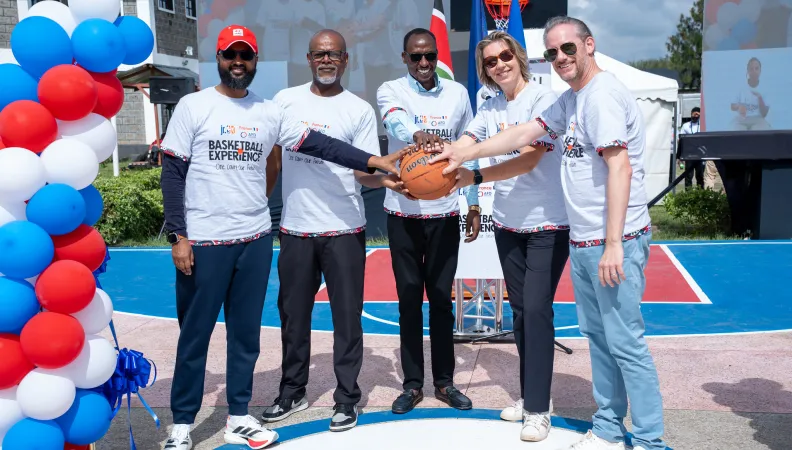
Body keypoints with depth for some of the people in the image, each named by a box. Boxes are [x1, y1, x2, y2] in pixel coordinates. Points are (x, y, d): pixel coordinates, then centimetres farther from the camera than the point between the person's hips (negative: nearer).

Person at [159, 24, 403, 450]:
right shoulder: (193, 106, -2)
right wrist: (177, 235, -10)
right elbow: (173, 172, -4)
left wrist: (373, 161, -10)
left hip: (255, 240, 4)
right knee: (195, 334, 6)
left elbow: (317, 144, 0)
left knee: (246, 332, 12)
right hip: (203, 241, -3)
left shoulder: (269, 112, 7)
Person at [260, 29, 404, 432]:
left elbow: (364, 170, -6)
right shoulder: (285, 100, 6)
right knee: (293, 313, 12)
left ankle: (347, 398, 16)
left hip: (344, 229, -2)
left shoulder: (359, 110, -1)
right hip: (295, 228, 3)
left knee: (346, 315, 3)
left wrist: (384, 180, -25)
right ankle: (292, 392, 28)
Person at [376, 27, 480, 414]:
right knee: (409, 299, 5)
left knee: (441, 298, 8)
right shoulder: (390, 91, -3)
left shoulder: (457, 93, 6)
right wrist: (417, 134, -50)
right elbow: (397, 122, -27)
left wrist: (474, 204, 7)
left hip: (445, 212, 2)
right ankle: (412, 384, 17)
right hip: (403, 212, -1)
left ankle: (444, 382, 20)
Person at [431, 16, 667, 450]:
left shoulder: (602, 94, -15)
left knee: (625, 343, -3)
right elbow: (524, 133, 19)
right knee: (597, 337, 14)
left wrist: (613, 244, -24)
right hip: (583, 242, 10)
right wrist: (465, 153, 15)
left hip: (614, 242, -10)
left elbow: (620, 169, -22)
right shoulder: (571, 100, 14)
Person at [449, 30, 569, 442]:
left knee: (536, 310, -8)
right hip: (507, 223, 6)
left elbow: (529, 161, -23)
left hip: (548, 224, -6)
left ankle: (538, 408, 2)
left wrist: (476, 177, -30)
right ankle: (530, 394, 26)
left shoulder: (544, 99, -14)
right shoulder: (490, 107, 5)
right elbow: (463, 147, -8)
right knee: (520, 310, 12)